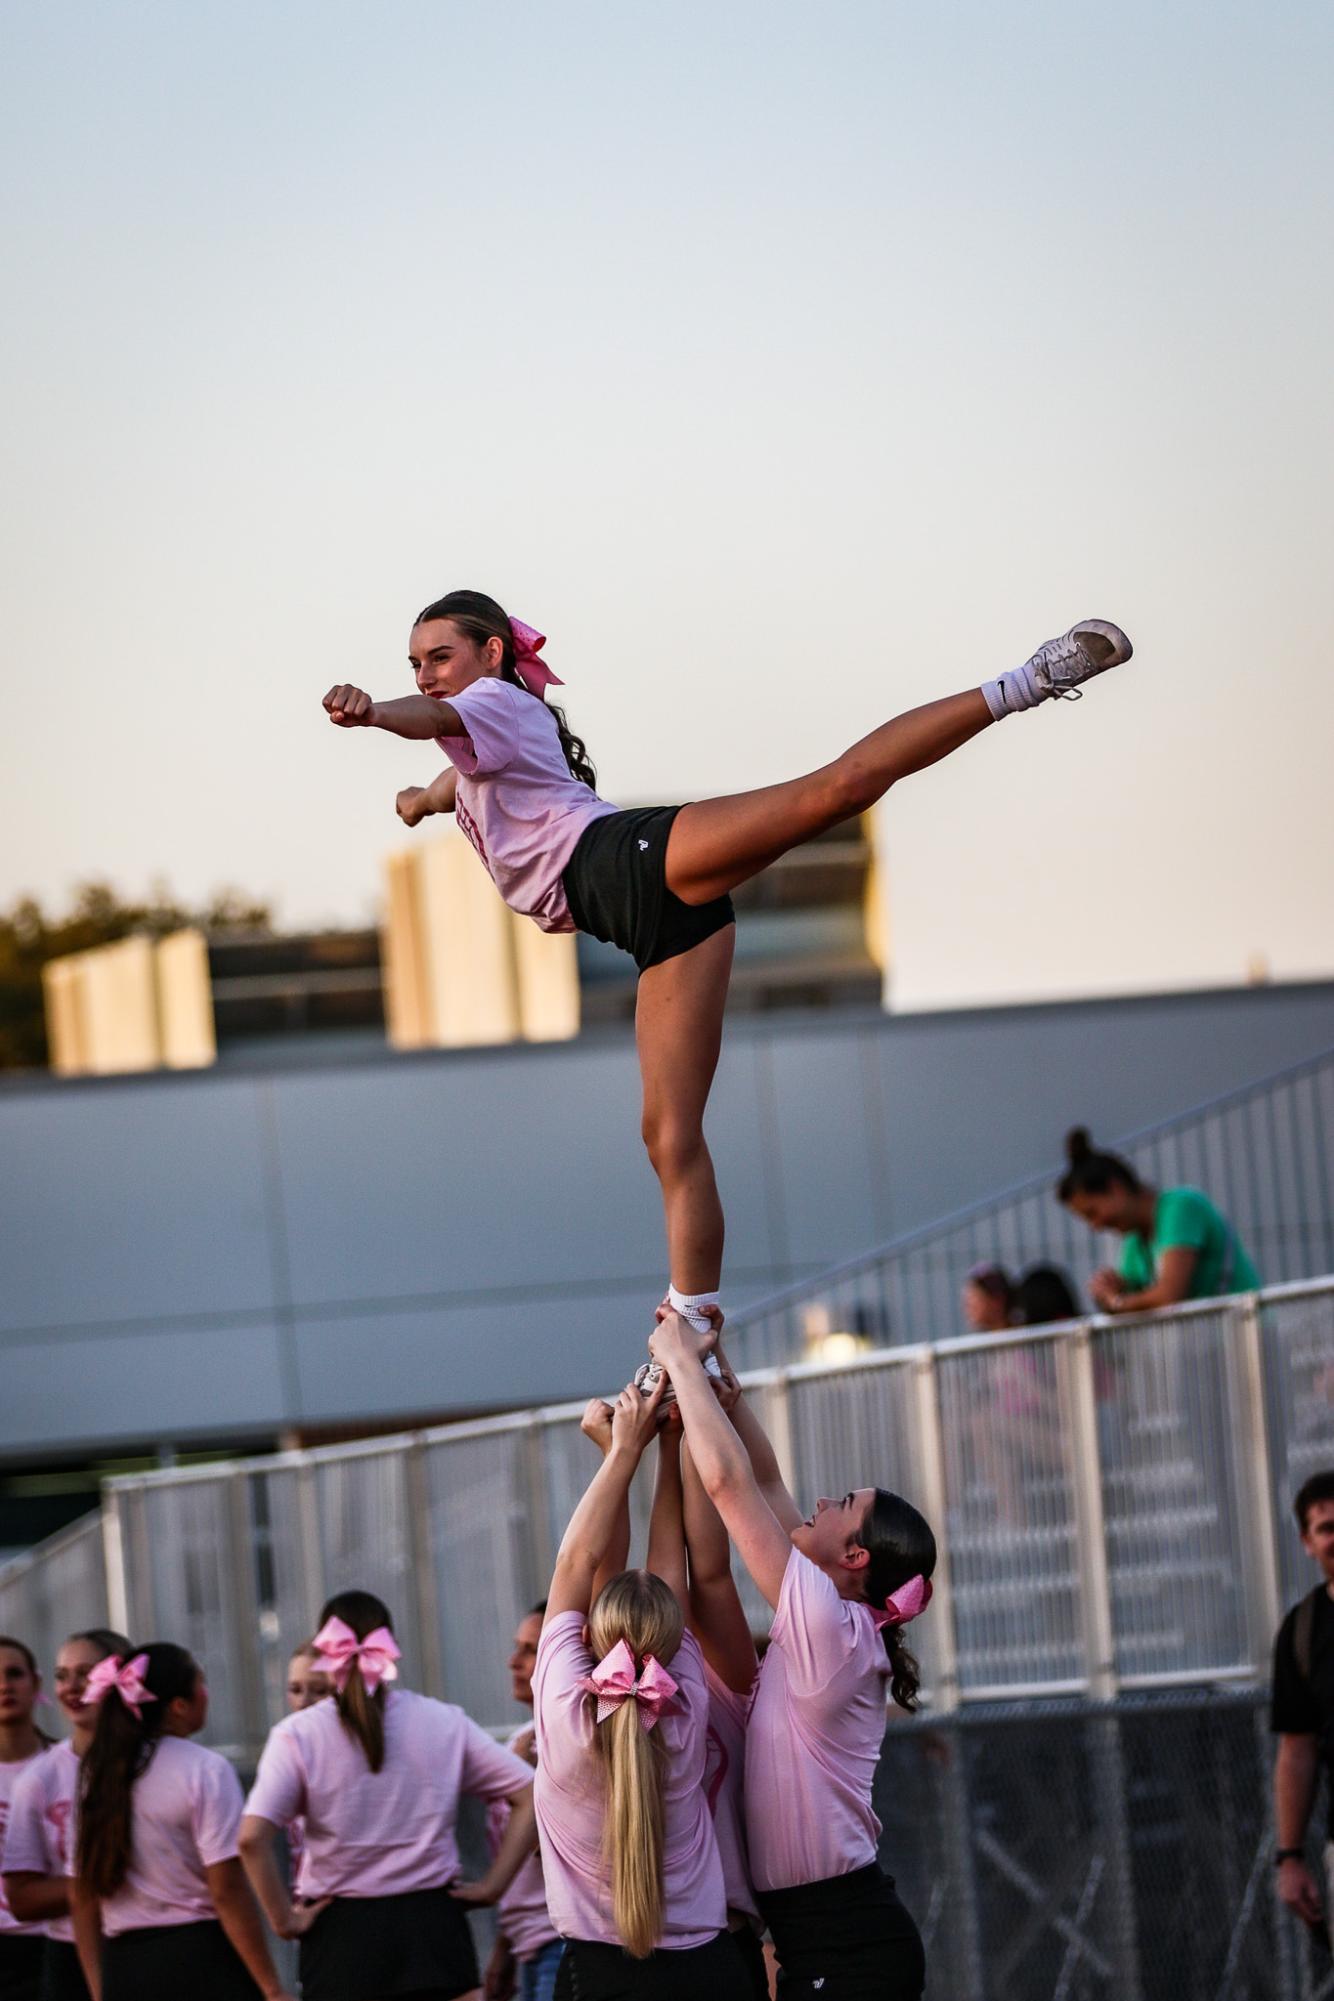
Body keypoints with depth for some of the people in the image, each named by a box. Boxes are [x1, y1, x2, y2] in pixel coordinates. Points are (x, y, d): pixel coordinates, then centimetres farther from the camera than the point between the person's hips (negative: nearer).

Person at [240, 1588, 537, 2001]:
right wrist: (492, 1886, 4)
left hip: (343, 1935, -2)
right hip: (432, 1921, 2)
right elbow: (531, 1796, 3)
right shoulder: (445, 1723, 3)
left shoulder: (298, 1735, -5)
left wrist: (283, 1919, -6)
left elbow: (252, 1838, -16)